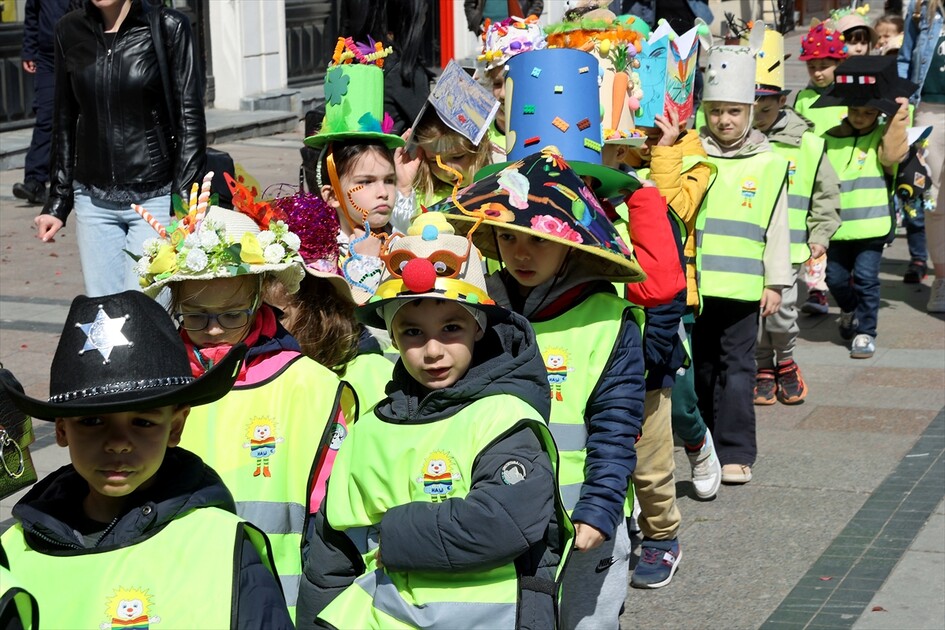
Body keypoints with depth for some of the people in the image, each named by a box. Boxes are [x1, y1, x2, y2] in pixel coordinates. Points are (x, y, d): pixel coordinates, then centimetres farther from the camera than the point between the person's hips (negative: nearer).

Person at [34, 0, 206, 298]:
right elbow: (64, 122, 14)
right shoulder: (69, 31, 6)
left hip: (156, 198, -4)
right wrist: (57, 203, 13)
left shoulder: (168, 27, -5)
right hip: (93, 200, 4)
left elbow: (190, 120, -6)